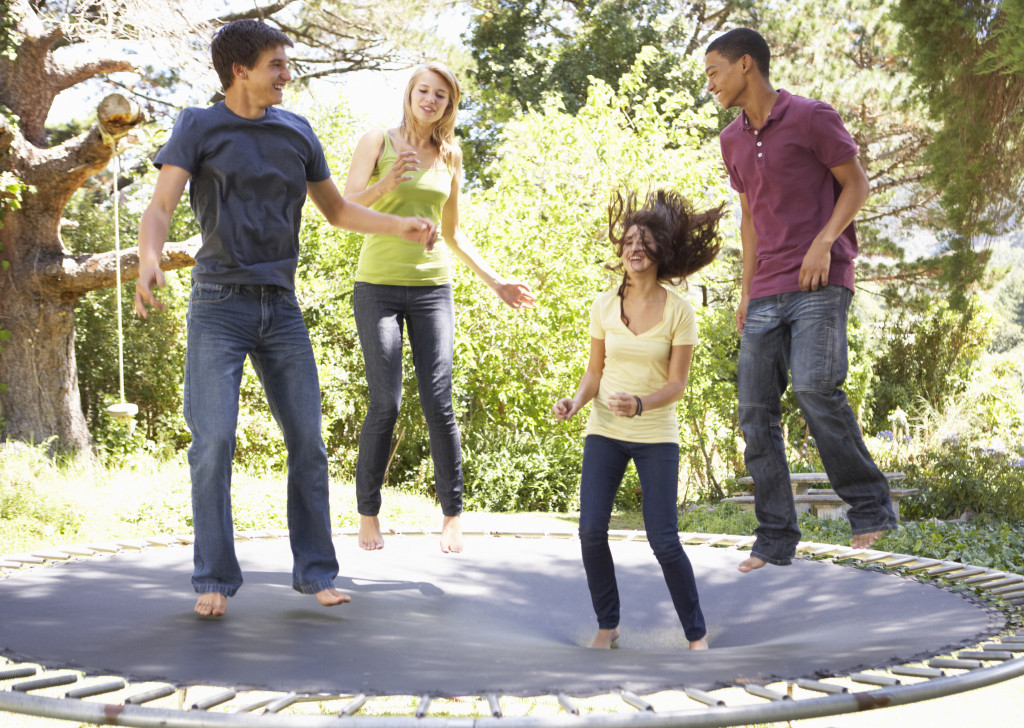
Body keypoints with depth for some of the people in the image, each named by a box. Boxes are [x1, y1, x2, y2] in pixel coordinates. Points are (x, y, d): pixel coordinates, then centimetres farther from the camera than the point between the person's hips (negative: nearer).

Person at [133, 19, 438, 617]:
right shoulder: (199, 127, 1)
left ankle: (316, 572, 12)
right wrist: (150, 257, -32)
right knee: (214, 441, -10)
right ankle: (215, 579, 0)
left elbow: (337, 210, 21)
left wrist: (401, 226, 6)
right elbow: (161, 206, -10)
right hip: (220, 304, -4)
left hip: (282, 305, 4)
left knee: (308, 442, 2)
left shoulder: (297, 132, 12)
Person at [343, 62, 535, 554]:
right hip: (379, 285, -3)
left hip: (432, 287, 3)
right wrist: (386, 184, -19)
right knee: (385, 403, -7)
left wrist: (496, 282, 18)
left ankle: (452, 514, 6)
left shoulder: (450, 157, 14)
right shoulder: (378, 141, 3)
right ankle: (368, 513, 7)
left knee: (438, 403, -4)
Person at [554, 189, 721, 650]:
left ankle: (697, 634, 12)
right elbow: (594, 370, 8)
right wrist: (576, 402, -12)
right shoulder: (603, 306, 1)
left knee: (664, 541, -7)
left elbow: (677, 383, -9)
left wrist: (640, 404, -27)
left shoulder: (678, 310, -7)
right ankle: (607, 625, 12)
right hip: (604, 432, 3)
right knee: (591, 530, -9)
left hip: (656, 437, -3)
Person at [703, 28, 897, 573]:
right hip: (766, 296, 7)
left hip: (819, 283, -7)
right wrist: (746, 292, 16)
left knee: (814, 386, -25)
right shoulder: (732, 140, 17)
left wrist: (823, 242, -16)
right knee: (755, 411, -1)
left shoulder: (811, 117, -2)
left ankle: (870, 507, -9)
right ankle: (775, 538, 5)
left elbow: (856, 185, -1)